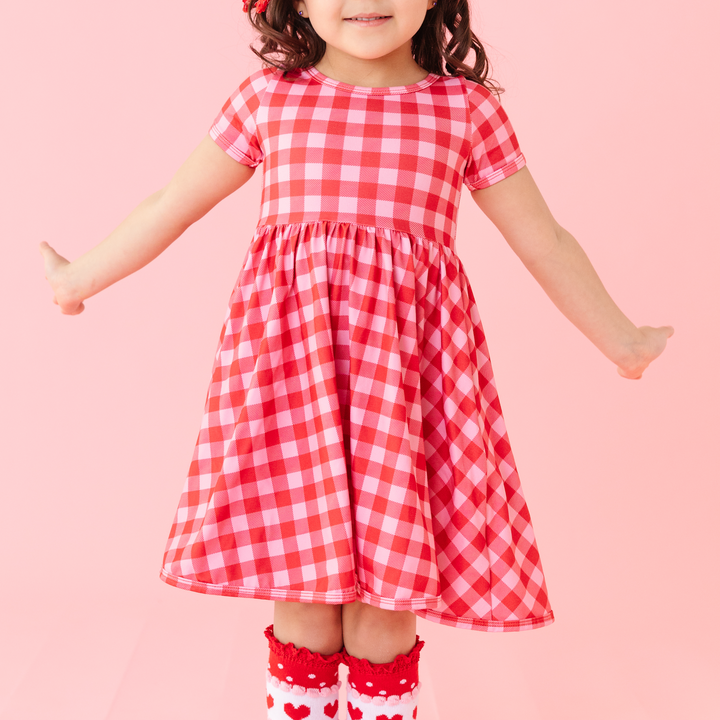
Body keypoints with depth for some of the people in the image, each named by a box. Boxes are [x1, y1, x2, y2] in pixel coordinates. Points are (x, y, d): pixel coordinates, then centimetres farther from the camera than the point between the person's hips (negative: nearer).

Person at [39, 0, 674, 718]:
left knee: (386, 609, 2)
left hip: (409, 366, 0)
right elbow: (172, 205, 17)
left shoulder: (467, 106, 7)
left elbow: (543, 239, 14)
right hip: (289, 355, 0)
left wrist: (620, 341, 20)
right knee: (302, 600, 3)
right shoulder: (267, 95, 7)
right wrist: (81, 279, 24)